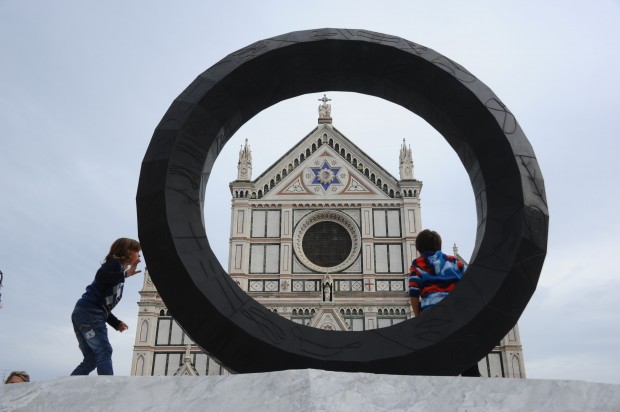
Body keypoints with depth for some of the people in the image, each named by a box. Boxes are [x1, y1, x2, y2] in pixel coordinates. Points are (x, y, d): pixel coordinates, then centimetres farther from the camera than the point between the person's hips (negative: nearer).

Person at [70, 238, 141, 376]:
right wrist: (125, 273, -17)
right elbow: (100, 276, -21)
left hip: (82, 314, 9)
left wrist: (116, 323, 12)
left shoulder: (119, 273, 26)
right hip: (89, 313, -9)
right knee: (104, 351, -18)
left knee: (91, 359, 7)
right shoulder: (115, 263, 3)